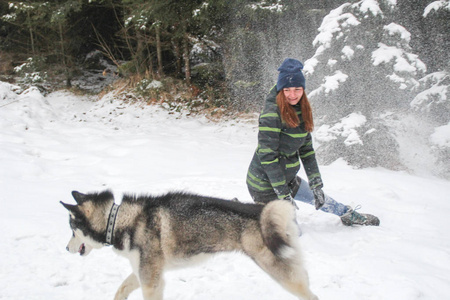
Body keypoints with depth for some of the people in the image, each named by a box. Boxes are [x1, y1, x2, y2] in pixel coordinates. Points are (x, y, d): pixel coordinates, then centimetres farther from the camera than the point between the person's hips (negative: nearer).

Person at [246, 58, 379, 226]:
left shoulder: (301, 111, 3)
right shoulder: (272, 113, -22)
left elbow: (306, 150, 9)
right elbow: (267, 156, -24)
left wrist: (316, 185, 5)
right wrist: (284, 195, -23)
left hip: (288, 179, 8)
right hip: (265, 183, -8)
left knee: (320, 199, 24)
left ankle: (351, 215, 51)